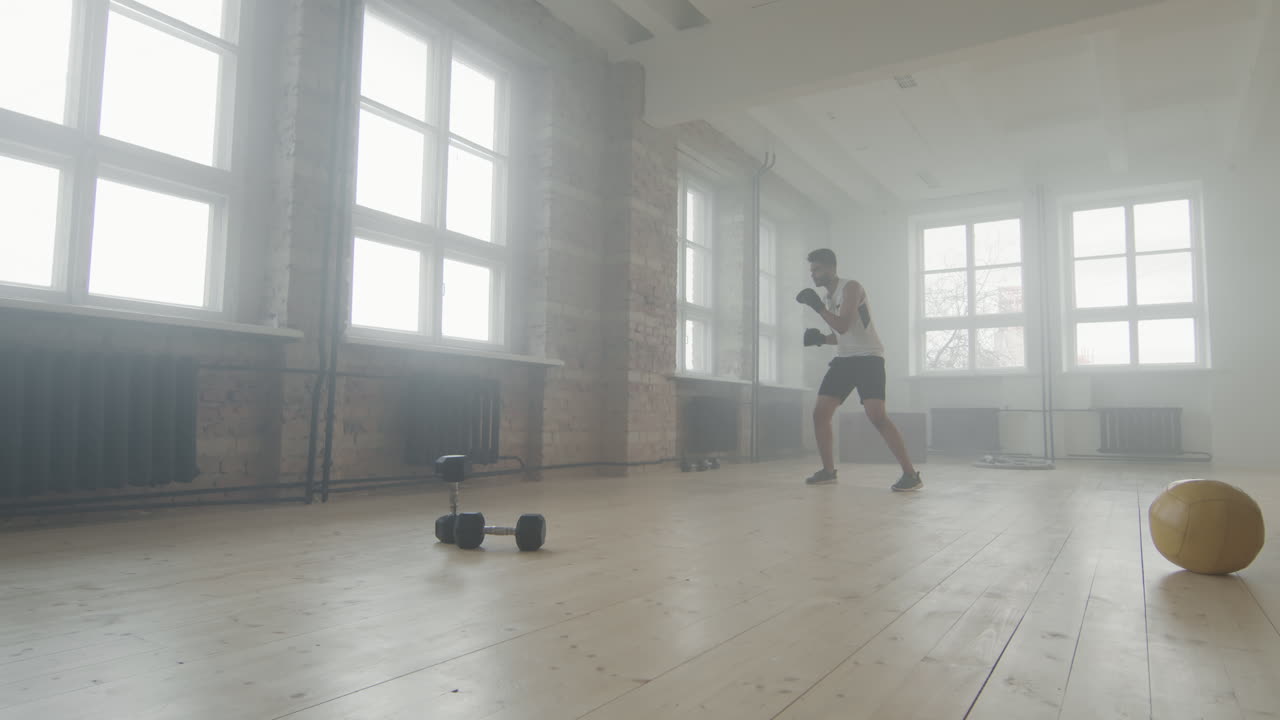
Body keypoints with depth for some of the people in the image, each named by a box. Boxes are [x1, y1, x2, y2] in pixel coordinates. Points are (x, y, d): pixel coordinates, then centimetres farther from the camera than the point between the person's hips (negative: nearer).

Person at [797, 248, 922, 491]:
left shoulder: (851, 287, -12)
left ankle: (911, 474, -16)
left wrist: (817, 306, -22)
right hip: (844, 359, 8)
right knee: (820, 412, 1)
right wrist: (820, 338, 3)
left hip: (868, 357, -8)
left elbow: (844, 326, -24)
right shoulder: (828, 297, 14)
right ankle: (828, 470, 14)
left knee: (876, 415, -22)